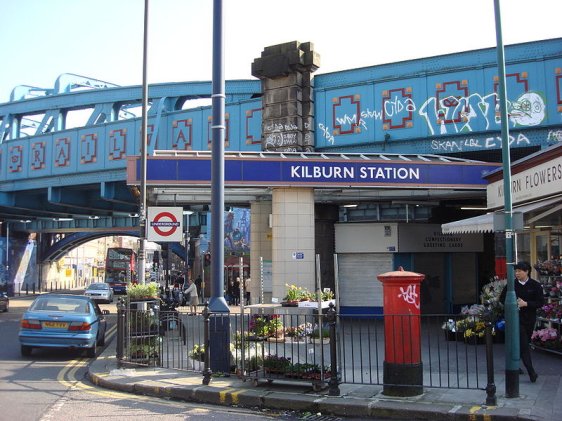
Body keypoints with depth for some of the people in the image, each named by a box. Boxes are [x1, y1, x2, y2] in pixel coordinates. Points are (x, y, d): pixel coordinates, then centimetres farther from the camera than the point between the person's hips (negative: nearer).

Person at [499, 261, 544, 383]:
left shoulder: (535, 285, -3)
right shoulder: (512, 284, -2)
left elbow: (541, 303, -6)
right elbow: (502, 298, 8)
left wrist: (526, 304, -18)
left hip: (529, 319, 2)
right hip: (516, 318, -2)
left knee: (524, 343, 13)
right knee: (523, 345, -10)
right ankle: (531, 372, -12)